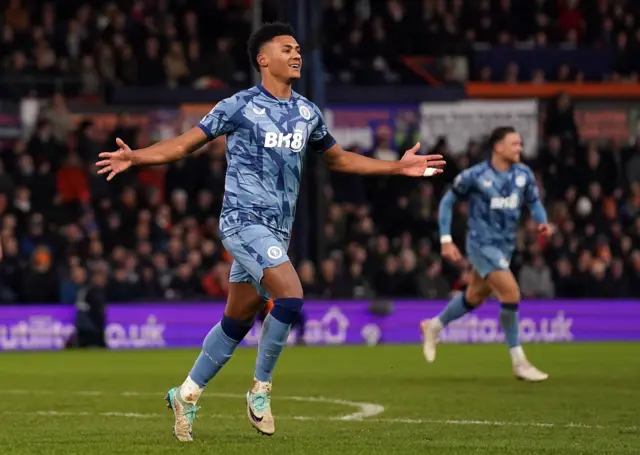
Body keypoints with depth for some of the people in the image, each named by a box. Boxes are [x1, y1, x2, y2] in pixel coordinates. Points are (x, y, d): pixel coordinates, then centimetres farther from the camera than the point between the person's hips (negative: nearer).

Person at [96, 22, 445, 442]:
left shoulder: (307, 113, 12)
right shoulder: (240, 107, -5)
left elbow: (339, 159, 26)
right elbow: (184, 145, -1)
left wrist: (398, 167, 21)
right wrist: (134, 158, -16)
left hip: (278, 230, 6)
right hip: (244, 219, -6)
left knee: (237, 321, 10)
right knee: (291, 297, -22)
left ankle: (187, 395, 25)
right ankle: (261, 389, -6)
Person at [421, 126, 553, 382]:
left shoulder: (523, 174, -1)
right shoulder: (475, 176, -14)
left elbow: (533, 201, 13)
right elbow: (447, 202, -2)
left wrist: (542, 222, -9)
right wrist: (446, 240, -7)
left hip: (505, 246, 7)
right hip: (482, 244, -7)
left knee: (474, 297, 20)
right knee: (511, 293, -19)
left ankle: (434, 327, 47)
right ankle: (519, 363, -11)